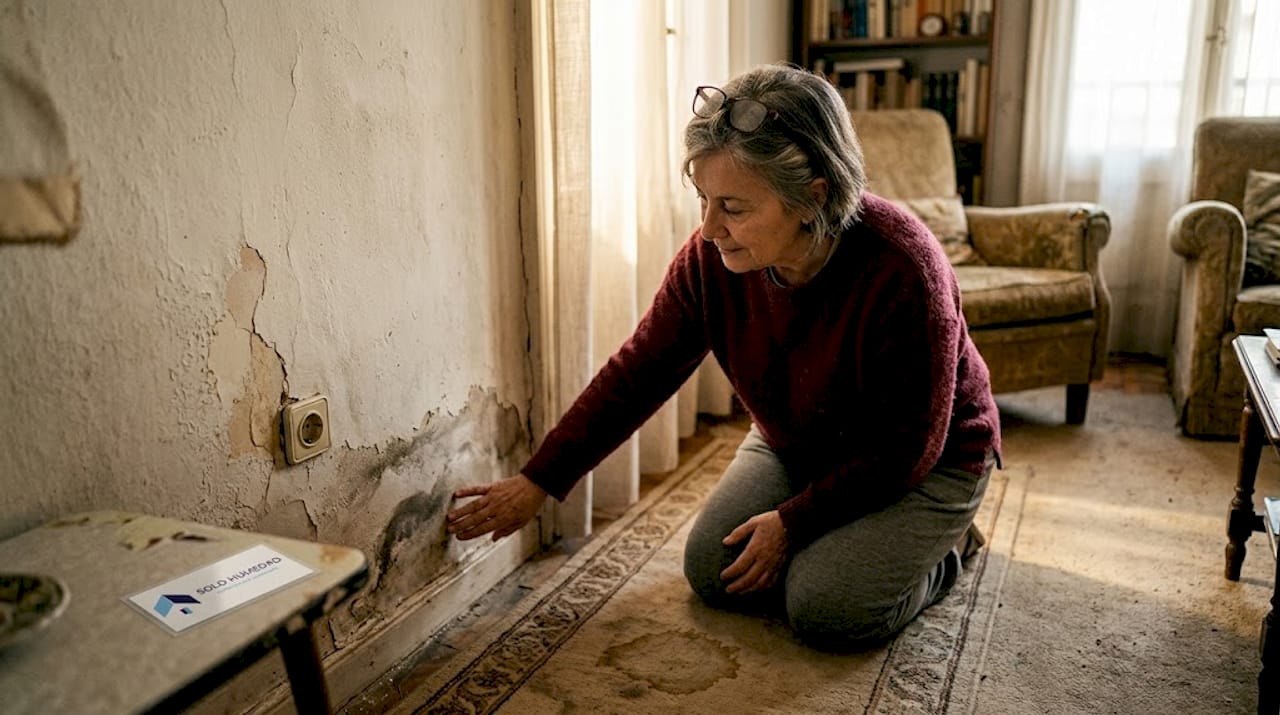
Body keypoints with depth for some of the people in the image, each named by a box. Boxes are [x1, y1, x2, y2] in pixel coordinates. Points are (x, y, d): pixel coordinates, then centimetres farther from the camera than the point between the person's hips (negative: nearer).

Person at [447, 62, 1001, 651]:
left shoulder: (903, 275, -36)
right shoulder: (711, 256, -22)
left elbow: (906, 448, -25)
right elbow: (637, 372, -14)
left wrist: (793, 521, -21)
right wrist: (538, 481, -14)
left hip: (924, 464, -4)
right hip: (793, 445, 5)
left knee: (827, 612, -20)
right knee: (711, 573, -7)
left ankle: (939, 544, 10)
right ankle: (836, 542, 18)